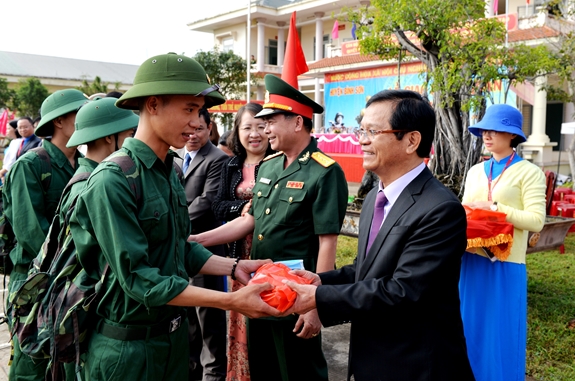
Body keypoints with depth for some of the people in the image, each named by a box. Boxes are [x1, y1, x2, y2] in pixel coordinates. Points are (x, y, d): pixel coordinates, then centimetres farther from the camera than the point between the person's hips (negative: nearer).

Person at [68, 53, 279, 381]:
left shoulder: (169, 172, 5)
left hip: (174, 334, 7)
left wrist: (234, 267, -5)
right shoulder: (112, 180, -22)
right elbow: (138, 279, -25)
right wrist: (232, 301, -26)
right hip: (129, 346, -7)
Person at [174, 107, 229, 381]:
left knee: (207, 311, 4)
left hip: (202, 246, -6)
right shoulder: (174, 157, 11)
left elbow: (207, 201, -17)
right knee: (184, 308, 17)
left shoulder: (217, 159, -9)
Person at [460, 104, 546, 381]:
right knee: (470, 328, 14)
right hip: (472, 262, 6)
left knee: (500, 334, 6)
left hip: (505, 265, -5)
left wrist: (494, 208, -19)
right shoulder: (475, 171, 12)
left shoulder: (529, 173, -5)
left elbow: (536, 221, -14)